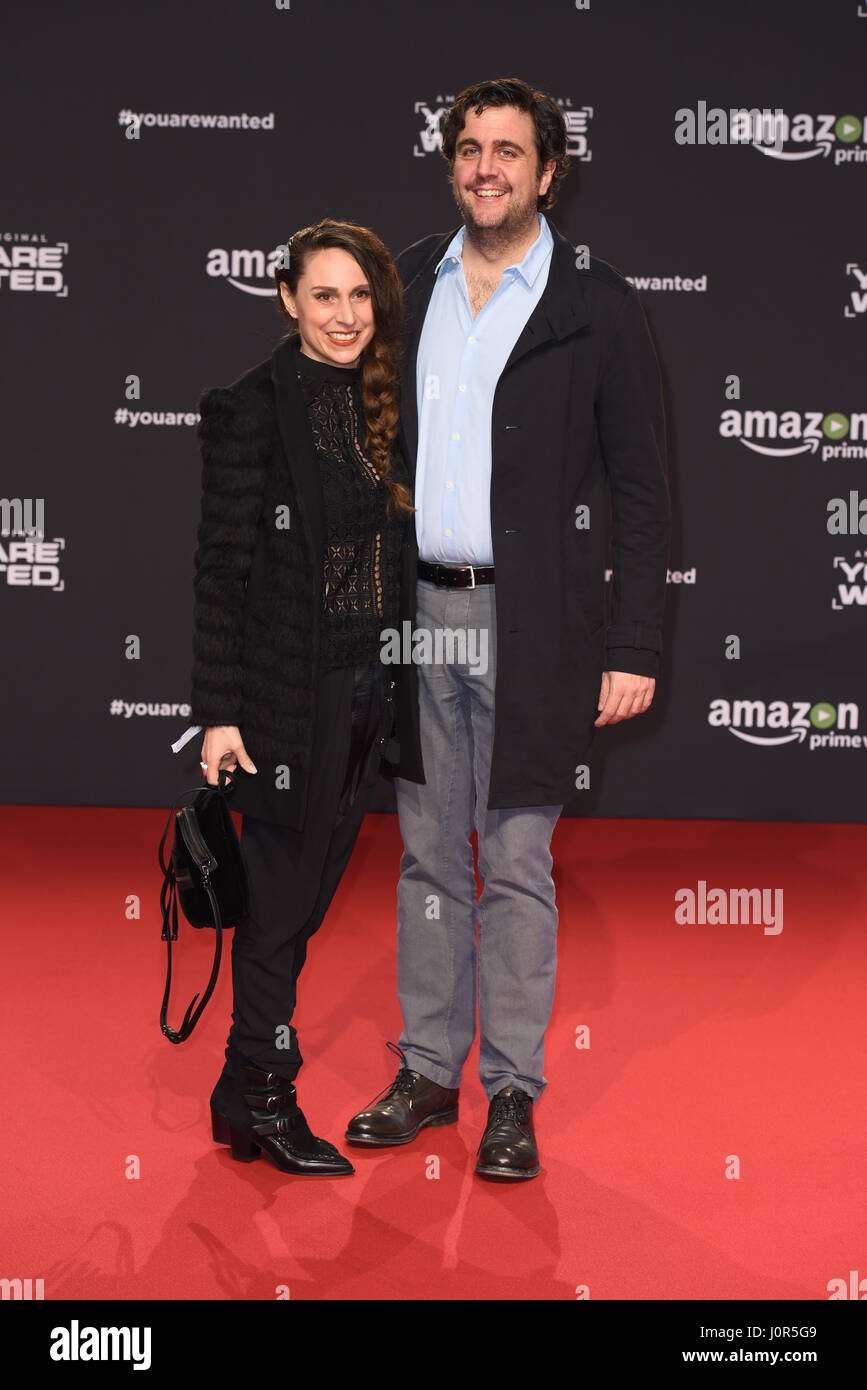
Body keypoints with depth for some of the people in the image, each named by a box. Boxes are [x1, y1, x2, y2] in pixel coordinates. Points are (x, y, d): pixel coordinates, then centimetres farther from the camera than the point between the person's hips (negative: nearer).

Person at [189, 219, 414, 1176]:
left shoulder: (375, 406, 11)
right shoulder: (252, 408, -10)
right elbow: (221, 569, -12)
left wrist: (391, 687, 13)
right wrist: (217, 713, -15)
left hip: (364, 694, 7)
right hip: (288, 697, -7)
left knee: (307, 894, 13)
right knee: (282, 898, 2)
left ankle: (246, 1093, 25)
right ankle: (262, 1102, 16)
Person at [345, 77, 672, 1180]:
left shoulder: (596, 305, -3)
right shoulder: (404, 284, 8)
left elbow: (640, 490, -3)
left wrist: (633, 649, -9)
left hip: (530, 624, -4)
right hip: (414, 613, 4)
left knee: (517, 863, 2)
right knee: (427, 856, 12)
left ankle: (512, 1091, 13)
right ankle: (427, 1071, 23)